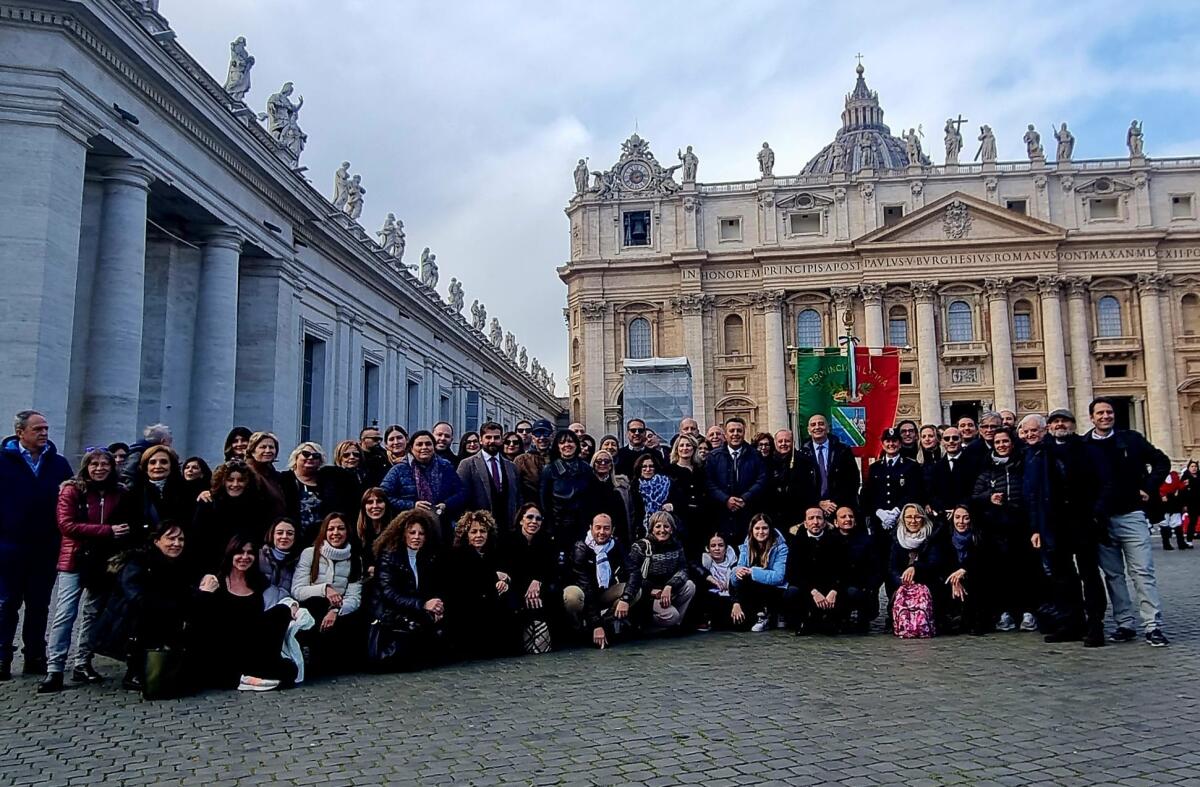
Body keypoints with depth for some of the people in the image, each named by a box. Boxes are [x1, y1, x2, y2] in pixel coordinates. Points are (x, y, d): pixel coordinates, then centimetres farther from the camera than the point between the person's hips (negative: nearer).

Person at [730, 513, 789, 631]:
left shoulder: (780, 548, -12)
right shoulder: (746, 547, 1)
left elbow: (778, 577, -23)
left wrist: (752, 572, -27)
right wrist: (737, 571, -31)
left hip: (776, 592, -4)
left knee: (745, 579, -29)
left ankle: (763, 615, -8)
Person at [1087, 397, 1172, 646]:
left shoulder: (1131, 438, 2)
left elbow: (1162, 462, 9)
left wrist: (1148, 488, 0)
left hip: (1131, 515, -1)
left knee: (1143, 571, -4)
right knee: (1113, 574, 7)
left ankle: (1153, 626, -2)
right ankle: (1124, 625, 14)